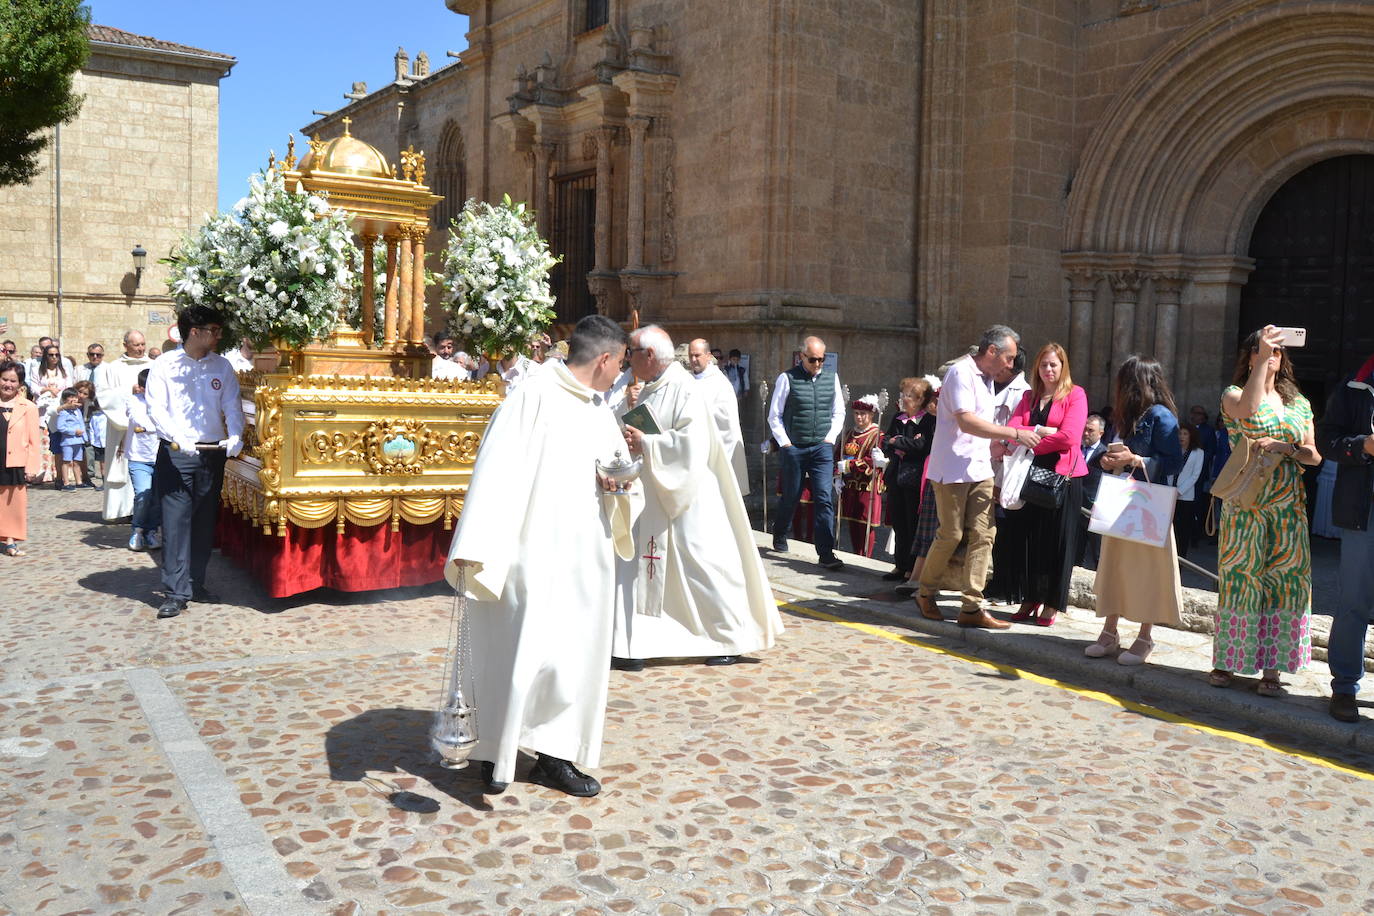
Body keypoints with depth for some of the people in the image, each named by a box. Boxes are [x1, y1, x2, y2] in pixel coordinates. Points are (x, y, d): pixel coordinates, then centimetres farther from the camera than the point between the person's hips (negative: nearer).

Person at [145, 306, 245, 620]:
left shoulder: (222, 366, 8)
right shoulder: (165, 366, -2)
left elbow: (232, 406, 4)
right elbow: (155, 408, -8)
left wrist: (235, 436, -15)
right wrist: (177, 438, -24)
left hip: (213, 453, 4)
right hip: (175, 453, -4)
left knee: (205, 521, 10)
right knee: (176, 520, -6)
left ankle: (196, 583, 21)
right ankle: (176, 592, -2)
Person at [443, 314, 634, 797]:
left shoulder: (600, 408, 12)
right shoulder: (532, 399, -12)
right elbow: (498, 471, -18)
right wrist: (473, 548, -24)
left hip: (586, 557, 8)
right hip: (537, 553, -8)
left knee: (580, 653, 10)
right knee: (527, 650, -5)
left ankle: (555, 754, 23)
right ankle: (496, 751, 16)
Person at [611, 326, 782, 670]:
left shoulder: (683, 388, -15)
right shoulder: (650, 390, 11)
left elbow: (691, 443, -24)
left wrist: (645, 444, -20)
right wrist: (630, 438, 0)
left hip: (685, 498, -9)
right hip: (651, 498, 9)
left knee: (702, 566, 0)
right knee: (637, 568, 9)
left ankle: (732, 640, 16)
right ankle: (632, 647, 18)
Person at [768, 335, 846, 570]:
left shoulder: (832, 378, 6)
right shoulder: (787, 379, -5)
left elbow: (839, 412, 16)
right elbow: (774, 416, -1)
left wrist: (831, 436, 3)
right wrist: (785, 443, -6)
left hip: (822, 448, 2)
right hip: (793, 448, -2)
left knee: (824, 498, -7)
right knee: (790, 497, 11)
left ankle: (825, 553, -6)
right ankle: (779, 537, 38)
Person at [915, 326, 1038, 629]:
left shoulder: (986, 377, 17)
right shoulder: (961, 372, -13)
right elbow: (967, 422, -23)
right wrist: (1015, 433, -21)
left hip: (980, 468, 8)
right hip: (953, 467, -8)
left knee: (983, 534, 0)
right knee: (951, 534, -2)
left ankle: (972, 607, 2)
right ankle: (926, 594, 18)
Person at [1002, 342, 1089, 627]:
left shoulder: (1075, 395, -2)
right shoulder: (1028, 397, 13)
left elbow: (1068, 437, -14)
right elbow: (1012, 430, 0)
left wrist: (1030, 444, -6)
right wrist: (1041, 431, -15)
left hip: (1063, 475, -4)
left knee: (1059, 540, 2)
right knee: (1032, 537, 6)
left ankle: (1052, 604, 9)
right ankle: (1031, 599, 16)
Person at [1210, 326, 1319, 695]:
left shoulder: (1298, 402, 13)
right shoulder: (1234, 394, 3)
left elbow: (1314, 456, 10)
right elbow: (1247, 409, -23)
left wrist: (1285, 448, -10)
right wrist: (1262, 357, -25)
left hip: (1289, 508, 3)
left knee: (1282, 581, 2)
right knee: (1240, 578, -2)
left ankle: (1271, 668, 8)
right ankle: (1227, 661, 8)